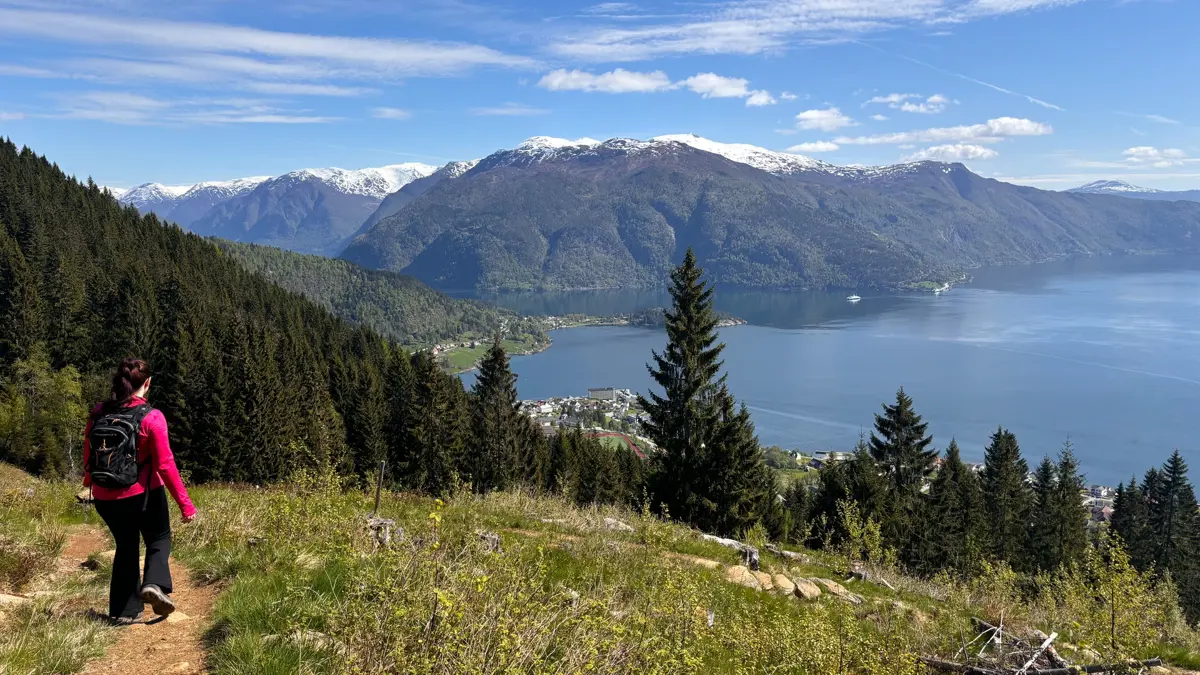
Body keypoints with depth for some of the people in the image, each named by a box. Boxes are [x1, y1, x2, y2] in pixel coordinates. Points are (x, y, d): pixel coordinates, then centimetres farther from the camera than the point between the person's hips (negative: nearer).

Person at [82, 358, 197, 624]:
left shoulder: (98, 413, -3)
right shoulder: (151, 417, -17)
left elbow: (87, 453, 10)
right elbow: (165, 465, -18)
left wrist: (88, 482, 31)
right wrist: (185, 503, -12)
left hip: (105, 498, 4)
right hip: (143, 495, -4)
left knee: (126, 547, 21)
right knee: (159, 540, 18)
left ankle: (125, 611, 21)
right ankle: (154, 584, -8)